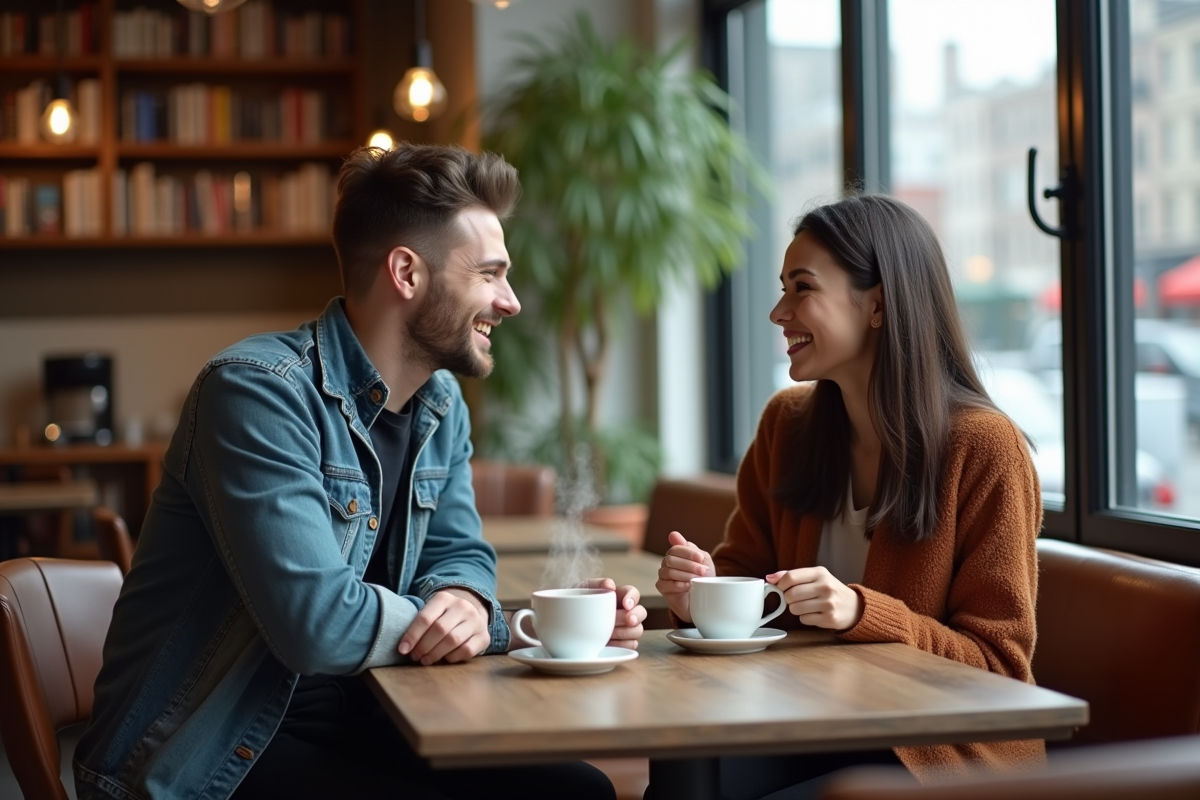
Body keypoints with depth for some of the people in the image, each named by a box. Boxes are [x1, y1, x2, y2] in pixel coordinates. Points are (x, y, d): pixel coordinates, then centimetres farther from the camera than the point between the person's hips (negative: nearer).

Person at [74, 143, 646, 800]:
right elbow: (317, 622, -30)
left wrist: (466, 599, -14)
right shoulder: (259, 390, -22)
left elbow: (456, 554, 11)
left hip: (349, 722, 8)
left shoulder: (442, 406, 8)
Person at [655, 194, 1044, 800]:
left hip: (946, 749, -4)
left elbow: (998, 664, -10)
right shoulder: (786, 422, 5)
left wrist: (861, 613, -25)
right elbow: (746, 569, 15)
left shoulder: (985, 448, -11)